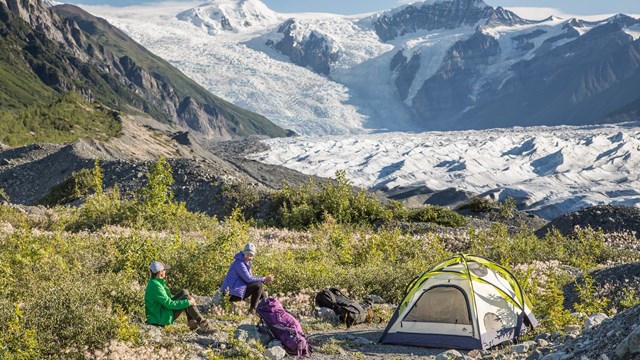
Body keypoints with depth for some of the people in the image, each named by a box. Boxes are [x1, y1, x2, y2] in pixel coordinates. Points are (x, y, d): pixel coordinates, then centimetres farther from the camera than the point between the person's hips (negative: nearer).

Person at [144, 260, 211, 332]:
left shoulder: (154, 282, 9)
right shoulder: (156, 286, -24)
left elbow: (168, 297, 19)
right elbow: (169, 304, -24)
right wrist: (188, 302, -18)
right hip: (161, 319, -10)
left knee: (183, 292, 6)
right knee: (186, 297, -12)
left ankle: (192, 321, 2)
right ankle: (203, 323, -12)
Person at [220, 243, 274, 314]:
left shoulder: (247, 263, 14)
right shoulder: (239, 263, -17)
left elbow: (251, 278, 12)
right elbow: (248, 279, -21)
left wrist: (265, 279, -3)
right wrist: (264, 279, -14)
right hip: (231, 294, -10)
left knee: (260, 285, 16)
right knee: (259, 285, -18)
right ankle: (252, 310, -10)